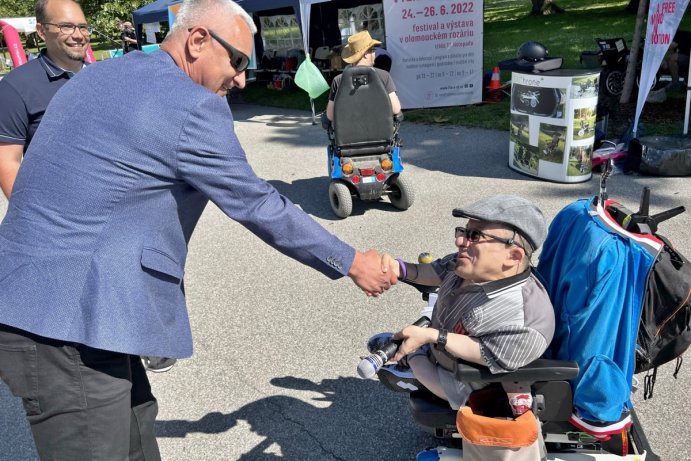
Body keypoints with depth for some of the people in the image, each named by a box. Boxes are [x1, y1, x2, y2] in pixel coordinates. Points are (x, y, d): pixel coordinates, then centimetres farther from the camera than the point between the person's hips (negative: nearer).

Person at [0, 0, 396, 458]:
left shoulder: (99, 75, 13)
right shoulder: (193, 107, -15)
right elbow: (258, 207, -10)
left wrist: (161, 260, 24)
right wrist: (351, 262, 2)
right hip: (70, 322, -9)